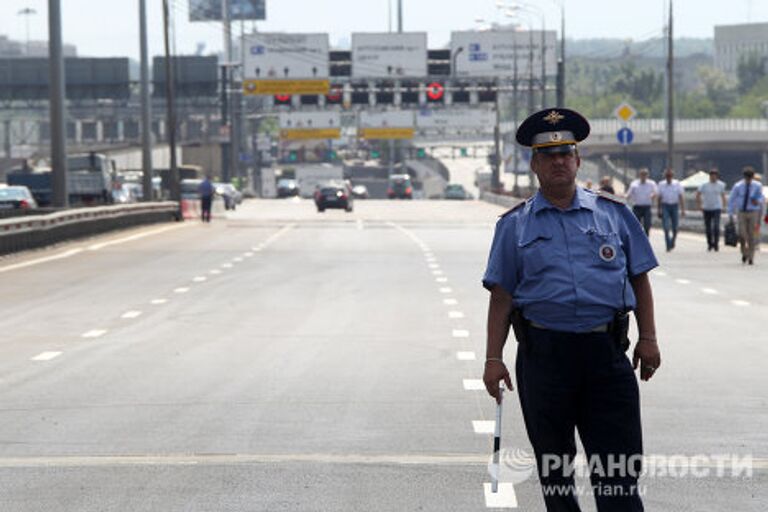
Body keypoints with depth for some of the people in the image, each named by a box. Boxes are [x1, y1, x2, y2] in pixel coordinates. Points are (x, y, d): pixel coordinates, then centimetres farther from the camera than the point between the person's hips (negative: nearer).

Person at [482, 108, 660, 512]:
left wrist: (648, 338, 4)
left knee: (619, 464, -6)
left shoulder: (614, 213, 10)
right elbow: (501, 296, 6)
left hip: (606, 353, 0)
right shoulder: (515, 225, 9)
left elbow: (639, 278, 12)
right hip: (544, 353, 0)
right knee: (553, 465, 10)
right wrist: (493, 358, -1)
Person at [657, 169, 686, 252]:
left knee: (675, 228, 4)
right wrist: (659, 209, 4)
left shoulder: (677, 184, 1)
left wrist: (683, 210, -7)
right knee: (666, 228, -10)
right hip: (665, 206, 0)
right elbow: (659, 198, 8)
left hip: (674, 206, 0)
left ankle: (672, 242, 29)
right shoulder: (661, 185, 4)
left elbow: (681, 197, 0)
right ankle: (668, 246, -7)